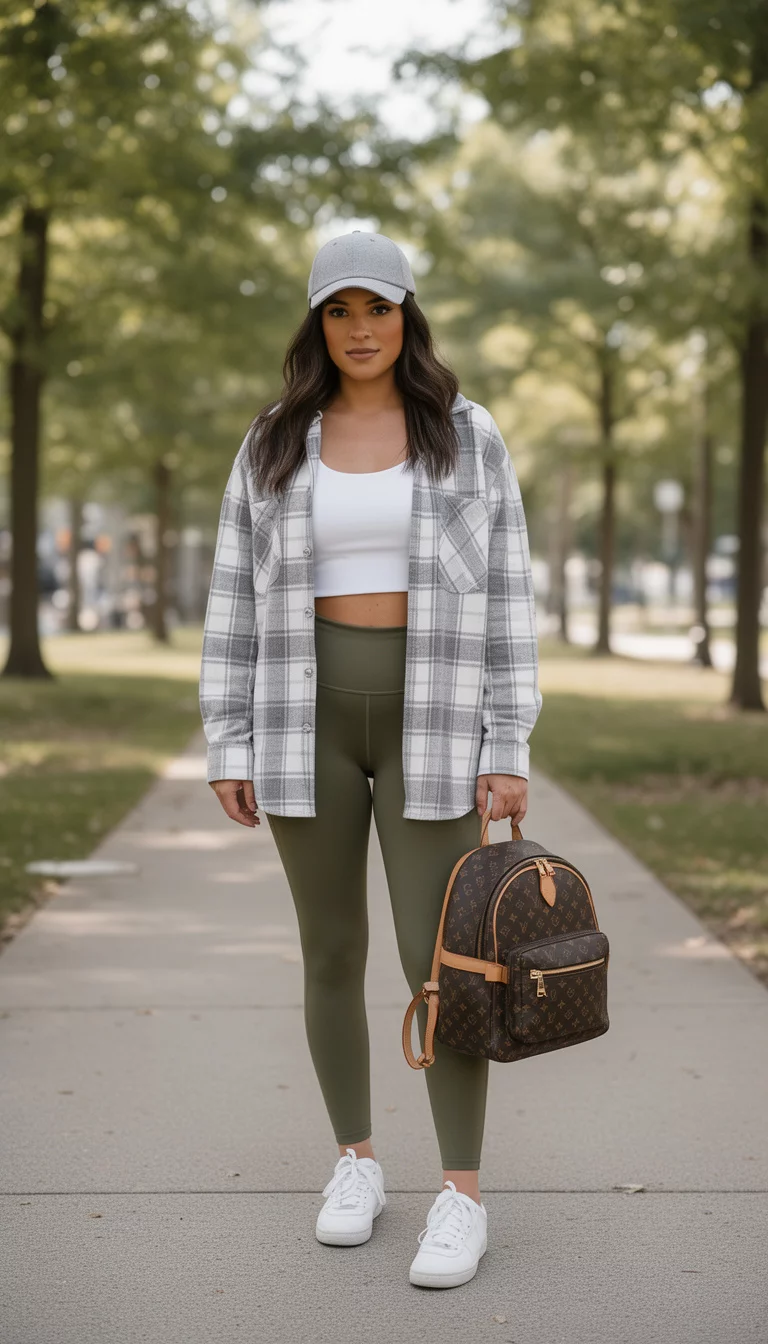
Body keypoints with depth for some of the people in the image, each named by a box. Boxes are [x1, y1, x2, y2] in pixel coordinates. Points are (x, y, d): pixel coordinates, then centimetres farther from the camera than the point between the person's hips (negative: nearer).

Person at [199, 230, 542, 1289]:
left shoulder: (468, 435, 0)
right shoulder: (274, 444, 4)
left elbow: (503, 593, -1)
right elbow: (239, 598, 5)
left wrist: (507, 749, -6)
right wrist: (230, 746, 0)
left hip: (429, 720, -2)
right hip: (307, 716, 2)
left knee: (439, 958, -6)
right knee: (332, 954, 7)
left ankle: (462, 1195, 4)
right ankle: (357, 1164, 24)